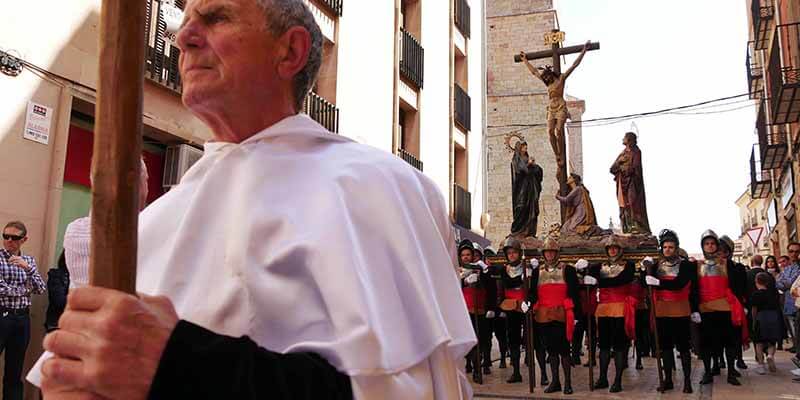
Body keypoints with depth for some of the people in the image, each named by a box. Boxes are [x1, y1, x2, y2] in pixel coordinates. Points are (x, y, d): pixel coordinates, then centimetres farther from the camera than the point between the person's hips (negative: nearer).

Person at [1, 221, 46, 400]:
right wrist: (27, 288, -3)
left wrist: (27, 268, -10)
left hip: (23, 319, 4)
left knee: (15, 372, 10)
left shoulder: (29, 260, 12)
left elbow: (41, 289, 3)